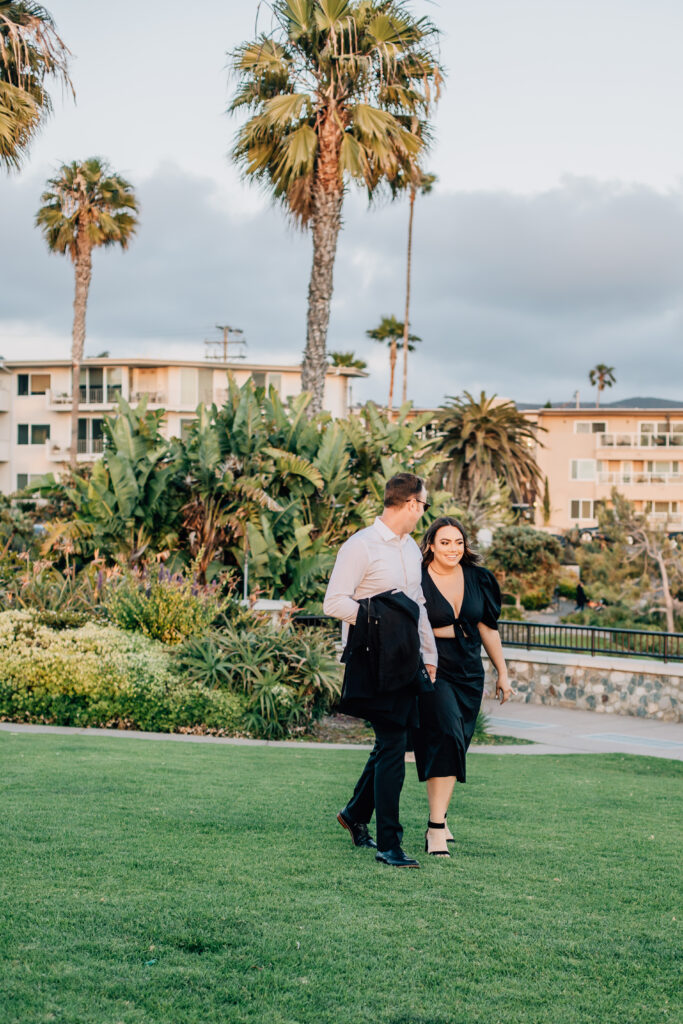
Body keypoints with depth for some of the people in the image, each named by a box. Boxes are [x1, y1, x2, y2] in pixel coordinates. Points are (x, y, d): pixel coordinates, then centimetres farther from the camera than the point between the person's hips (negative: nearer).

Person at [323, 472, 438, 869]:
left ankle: (356, 813, 33)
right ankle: (389, 844, -6)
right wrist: (378, 620, -13)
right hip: (375, 661, -8)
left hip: (406, 660, 8)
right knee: (393, 747, -10)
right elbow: (334, 603, -14)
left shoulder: (411, 548, 17)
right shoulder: (361, 546, -9)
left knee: (392, 743, 13)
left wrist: (430, 655, 22)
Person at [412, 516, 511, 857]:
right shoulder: (416, 580, -9)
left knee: (453, 745, 9)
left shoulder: (477, 579, 6)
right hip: (432, 671, -5)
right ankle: (436, 828, -18)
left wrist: (502, 672, 16)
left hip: (468, 673, 6)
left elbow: (487, 627, 14)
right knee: (446, 736, -19)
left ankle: (439, 817, 25)